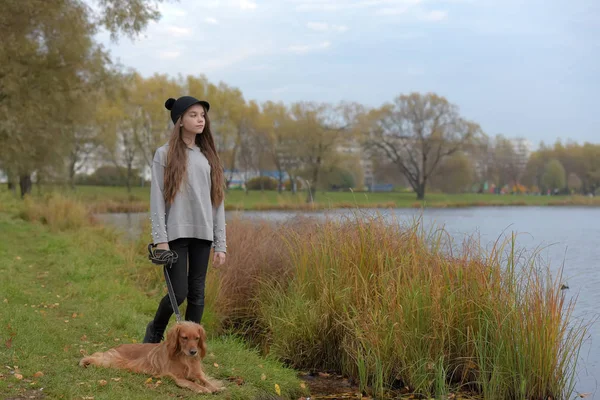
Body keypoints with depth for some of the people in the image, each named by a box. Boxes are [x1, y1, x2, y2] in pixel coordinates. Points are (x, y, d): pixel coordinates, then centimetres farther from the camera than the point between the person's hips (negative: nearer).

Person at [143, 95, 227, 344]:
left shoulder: (208, 156, 12)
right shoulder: (165, 154, 0)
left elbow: (217, 201, 10)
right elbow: (157, 199, -4)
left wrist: (221, 243, 6)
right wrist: (160, 239, -12)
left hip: (202, 233, 4)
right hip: (176, 232, -4)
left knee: (197, 293, 5)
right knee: (178, 292, -5)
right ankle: (155, 331, 23)